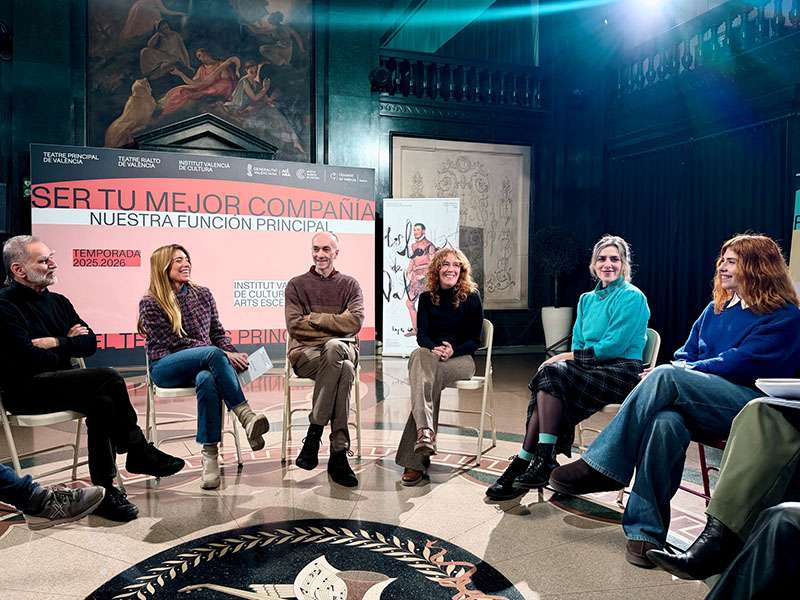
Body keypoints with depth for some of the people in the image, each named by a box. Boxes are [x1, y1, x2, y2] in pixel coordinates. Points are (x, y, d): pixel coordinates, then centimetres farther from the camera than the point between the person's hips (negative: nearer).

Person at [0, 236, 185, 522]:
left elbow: (90, 343, 8)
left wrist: (55, 343, -9)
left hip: (58, 383, 7)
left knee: (102, 402, -25)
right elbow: (29, 359, -19)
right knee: (109, 379, -27)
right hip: (25, 390, -7)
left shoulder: (57, 301, 16)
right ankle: (139, 453, -15)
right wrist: (68, 346, -3)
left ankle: (104, 490, -19)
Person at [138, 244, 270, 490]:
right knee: (213, 354, -34)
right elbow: (177, 342, -9)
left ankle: (210, 454, -35)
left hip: (203, 364, 3)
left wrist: (234, 354, -9)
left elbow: (218, 333, 13)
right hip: (166, 368, -3)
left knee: (208, 380, -36)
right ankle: (246, 416, -39)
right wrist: (224, 355, -18)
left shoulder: (203, 294, 13)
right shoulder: (150, 303, 1)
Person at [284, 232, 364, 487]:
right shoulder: (297, 285, 14)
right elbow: (294, 326, -2)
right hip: (305, 353, -1)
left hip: (343, 349, 1)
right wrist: (334, 327, -5)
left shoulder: (349, 284, 14)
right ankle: (339, 453, -29)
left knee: (334, 347, -39)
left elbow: (355, 322, -5)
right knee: (345, 370, -35)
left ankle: (314, 433, -30)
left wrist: (314, 318, -5)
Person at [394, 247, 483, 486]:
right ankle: (425, 431, -54)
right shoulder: (427, 298, 11)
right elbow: (421, 335, 2)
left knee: (428, 372, -34)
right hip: (431, 355, 2)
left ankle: (414, 459, -36)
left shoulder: (471, 298, 3)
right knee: (420, 356, -36)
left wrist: (453, 350, -20)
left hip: (461, 359, -2)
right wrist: (435, 348, -22)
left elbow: (474, 341, 0)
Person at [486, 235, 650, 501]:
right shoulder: (587, 299, 19)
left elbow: (614, 346, -12)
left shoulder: (632, 297, -3)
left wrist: (568, 356, -11)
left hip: (622, 372, -6)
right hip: (591, 370, 6)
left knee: (552, 373, -28)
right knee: (549, 375, -26)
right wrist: (567, 359, -8)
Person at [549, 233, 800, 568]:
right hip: (701, 405, 5)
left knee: (666, 377, -32)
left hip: (751, 410, -5)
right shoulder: (717, 308, 23)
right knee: (666, 421, -34)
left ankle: (602, 467, -29)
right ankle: (647, 532, -32)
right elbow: (686, 353, 20)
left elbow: (742, 363, -10)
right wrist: (677, 371, -4)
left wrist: (681, 373, -10)